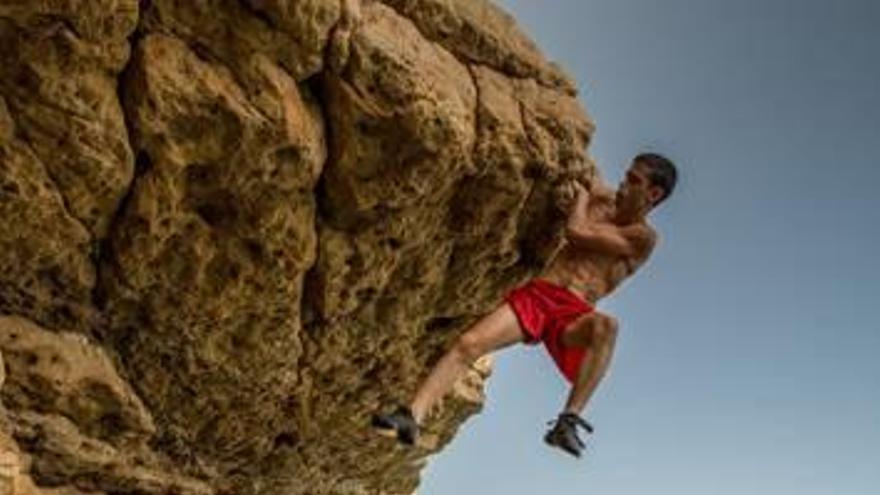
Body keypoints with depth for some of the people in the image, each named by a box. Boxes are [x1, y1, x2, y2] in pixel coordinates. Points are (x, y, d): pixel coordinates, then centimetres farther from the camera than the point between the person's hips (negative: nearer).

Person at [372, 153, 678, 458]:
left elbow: (576, 232, -10)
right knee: (468, 343, -20)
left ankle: (569, 420, -41)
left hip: (571, 313, -4)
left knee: (605, 325, -40)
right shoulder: (604, 201, 16)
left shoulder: (643, 237, 0)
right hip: (534, 295, 4)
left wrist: (582, 196, 7)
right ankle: (412, 418, -24)